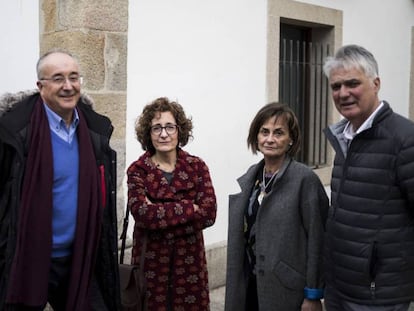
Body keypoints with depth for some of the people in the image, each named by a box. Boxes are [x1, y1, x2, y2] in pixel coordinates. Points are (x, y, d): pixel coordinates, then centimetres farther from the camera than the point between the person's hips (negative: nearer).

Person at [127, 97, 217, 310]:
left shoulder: (197, 166, 1)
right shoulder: (137, 170, -2)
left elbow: (209, 214, -10)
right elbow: (142, 214, -16)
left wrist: (159, 213, -14)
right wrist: (189, 208, -15)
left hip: (189, 258, 1)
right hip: (151, 259, -1)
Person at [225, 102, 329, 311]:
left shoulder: (305, 179, -12)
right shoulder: (247, 180, 5)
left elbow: (316, 240, -13)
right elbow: (239, 236, 9)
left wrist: (313, 294, -12)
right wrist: (233, 290, 11)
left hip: (286, 289, -5)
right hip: (249, 285, 5)